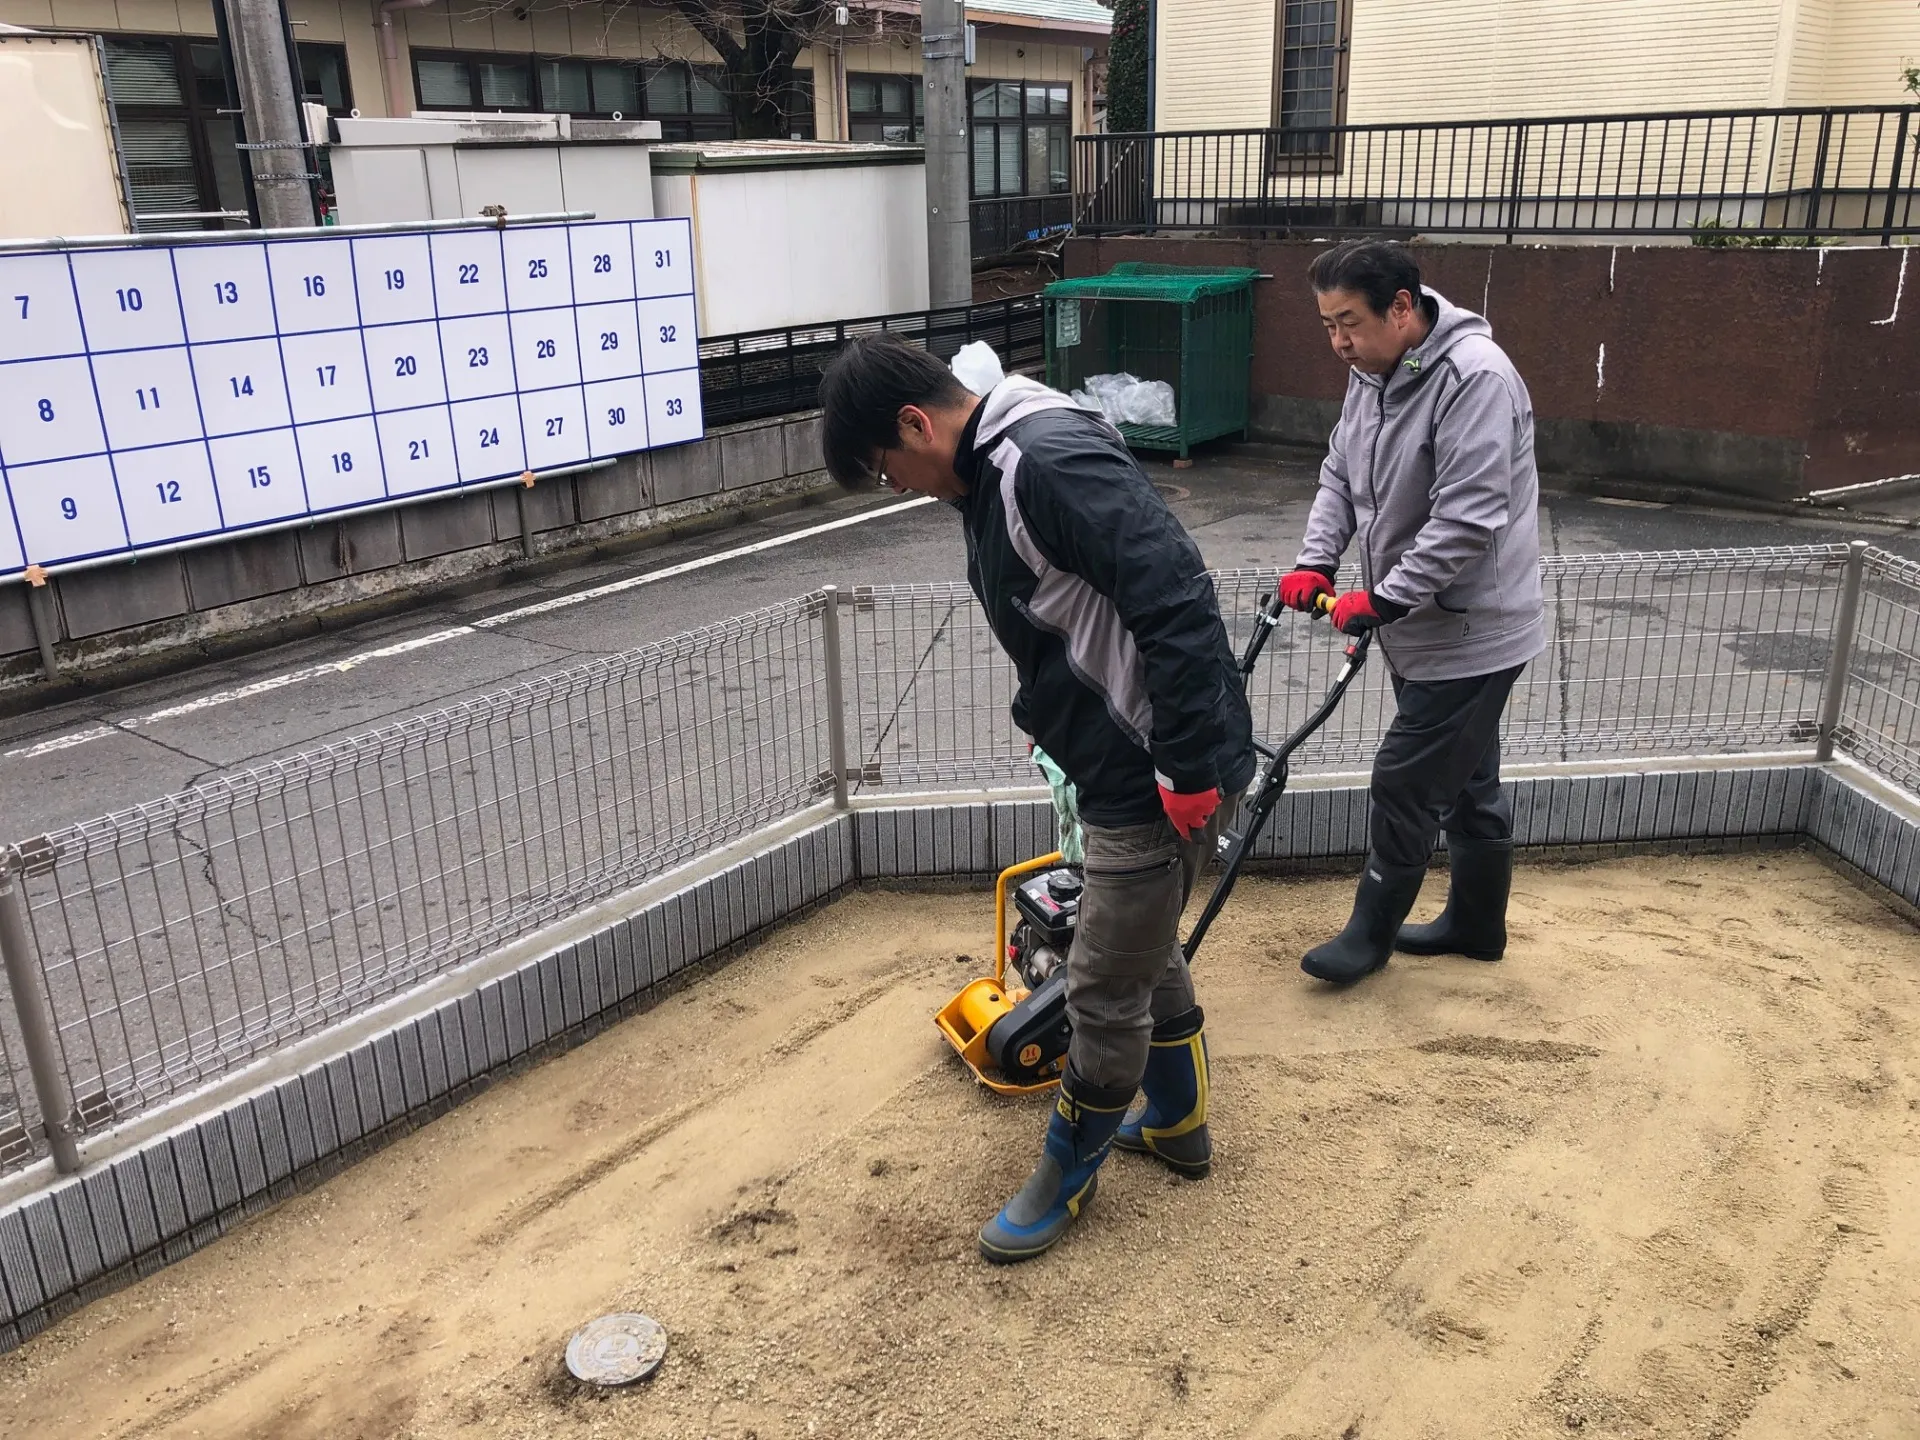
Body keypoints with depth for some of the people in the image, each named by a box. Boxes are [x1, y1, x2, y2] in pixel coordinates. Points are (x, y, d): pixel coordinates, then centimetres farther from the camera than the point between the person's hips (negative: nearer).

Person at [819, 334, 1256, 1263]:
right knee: (1145, 952, 25)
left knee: (1104, 987, 5)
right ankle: (1175, 1123, 46)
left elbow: (1176, 600, -29)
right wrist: (1052, 716, 21)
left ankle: (1067, 1171, 27)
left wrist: (1186, 768, -25)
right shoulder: (989, 479, 10)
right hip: (1127, 766, 10)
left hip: (1162, 778, -10)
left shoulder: (1049, 460, -23)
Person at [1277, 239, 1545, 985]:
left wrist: (1382, 601, -25)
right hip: (1423, 624, 9)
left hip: (1469, 632, -9)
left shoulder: (1475, 377, -24)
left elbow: (1467, 520, -29)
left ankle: (1372, 930, 17)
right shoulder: (1372, 373, 5)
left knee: (1405, 782, 0)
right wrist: (1316, 563, -3)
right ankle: (1476, 923, 35)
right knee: (1467, 782, 20)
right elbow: (1339, 477, 11)